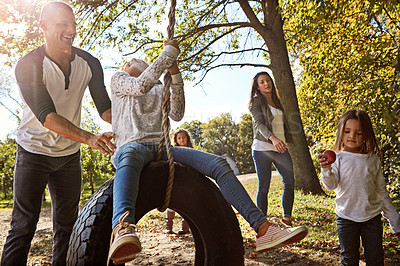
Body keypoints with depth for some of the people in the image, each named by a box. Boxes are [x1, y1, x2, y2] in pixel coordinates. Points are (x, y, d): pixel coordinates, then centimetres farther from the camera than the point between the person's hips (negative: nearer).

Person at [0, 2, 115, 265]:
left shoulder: (88, 63, -5)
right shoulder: (28, 65, -17)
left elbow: (105, 106, -6)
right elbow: (46, 116, -29)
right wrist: (89, 138, -43)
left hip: (69, 154, 4)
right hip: (34, 151, -4)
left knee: (67, 225, 11)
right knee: (23, 226, -1)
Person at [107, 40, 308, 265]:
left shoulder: (158, 88, 28)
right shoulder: (118, 79, 18)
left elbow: (177, 115, 8)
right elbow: (141, 86, -7)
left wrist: (175, 74, 0)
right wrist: (169, 52, -4)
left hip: (161, 148, 4)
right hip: (132, 145, -4)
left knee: (218, 164, -17)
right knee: (130, 157, -44)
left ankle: (264, 229, -24)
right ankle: (122, 229, -70)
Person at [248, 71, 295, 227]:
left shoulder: (277, 101, 20)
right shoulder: (256, 101, 0)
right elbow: (259, 124, -15)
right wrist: (273, 139, -30)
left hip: (280, 148, 6)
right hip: (262, 148, -6)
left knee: (290, 182, 0)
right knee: (264, 187, -3)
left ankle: (287, 217, 17)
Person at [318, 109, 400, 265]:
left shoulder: (373, 159, 3)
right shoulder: (338, 158, -5)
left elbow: (381, 191, 10)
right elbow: (331, 185, -15)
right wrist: (326, 169, -36)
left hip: (372, 217, 2)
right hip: (346, 217, -2)